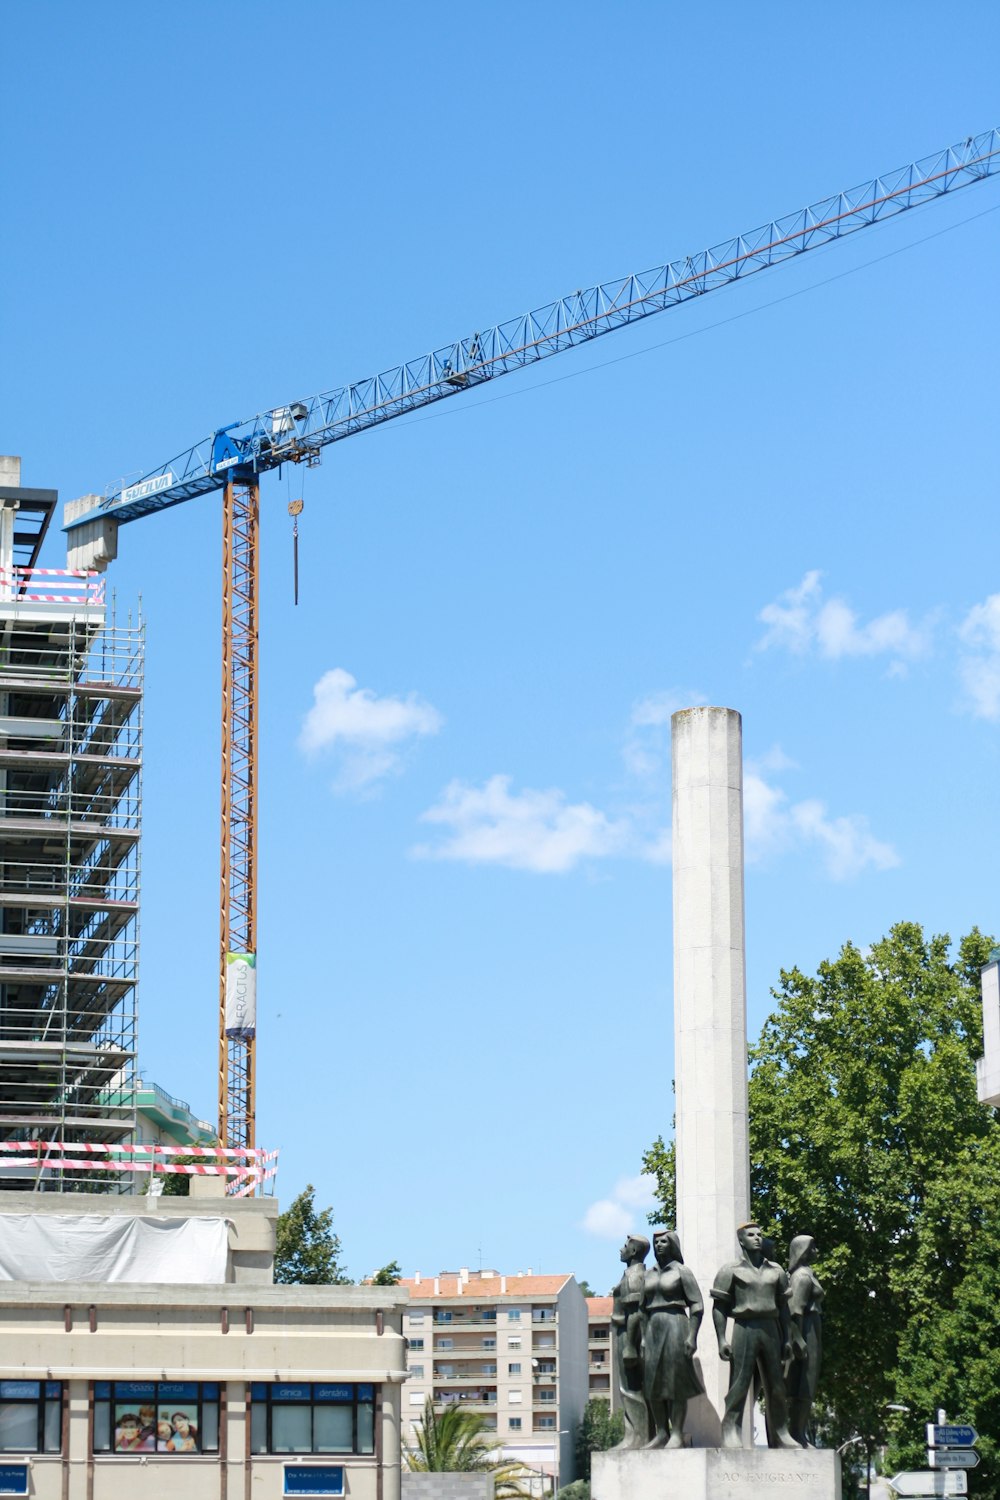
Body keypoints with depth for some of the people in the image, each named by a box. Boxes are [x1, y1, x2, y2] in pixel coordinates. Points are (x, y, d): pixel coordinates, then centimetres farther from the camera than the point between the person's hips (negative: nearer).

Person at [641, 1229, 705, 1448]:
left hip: (675, 1325, -6)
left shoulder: (681, 1272, -1)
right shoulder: (649, 1274, 16)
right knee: (652, 1383, 3)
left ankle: (677, 1435, -7)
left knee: (676, 1382, -7)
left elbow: (697, 1306, -6)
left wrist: (692, 1336, -14)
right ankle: (661, 1433, 8)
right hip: (653, 1328, 6)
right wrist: (643, 1337, 11)